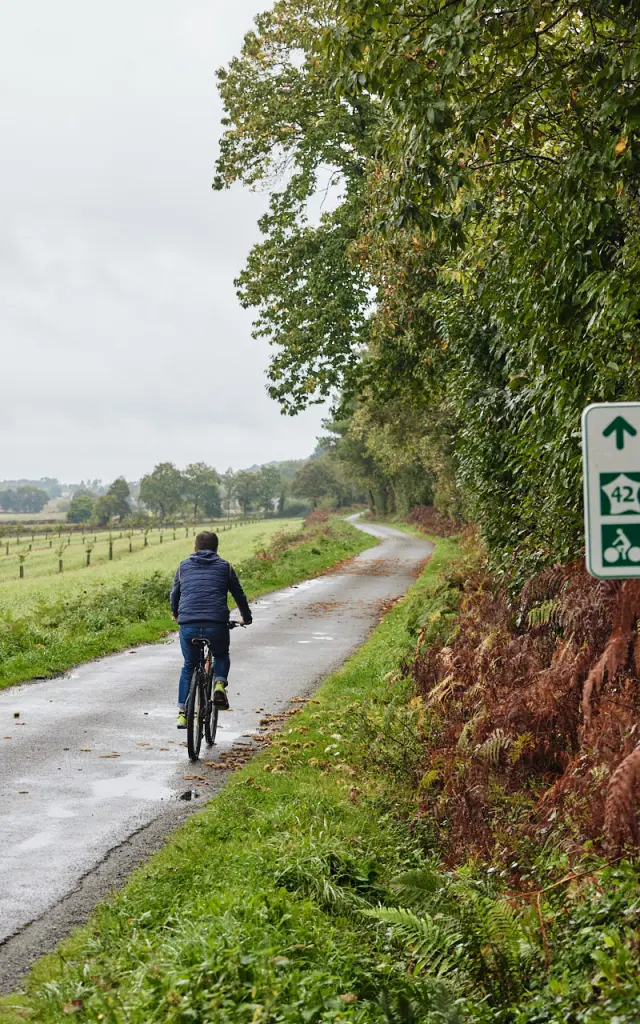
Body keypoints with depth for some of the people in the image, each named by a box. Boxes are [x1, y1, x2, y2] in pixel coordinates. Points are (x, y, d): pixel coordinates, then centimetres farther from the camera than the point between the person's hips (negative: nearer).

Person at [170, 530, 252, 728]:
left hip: (188, 625, 1)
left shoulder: (184, 566, 17)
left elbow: (174, 595, 27)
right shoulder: (225, 567, 14)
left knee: (189, 666, 22)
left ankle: (182, 713, 15)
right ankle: (219, 684, -1)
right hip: (216, 626, -1)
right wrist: (246, 618, 39)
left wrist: (176, 614, 47)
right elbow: (239, 595, 21)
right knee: (221, 657, 28)